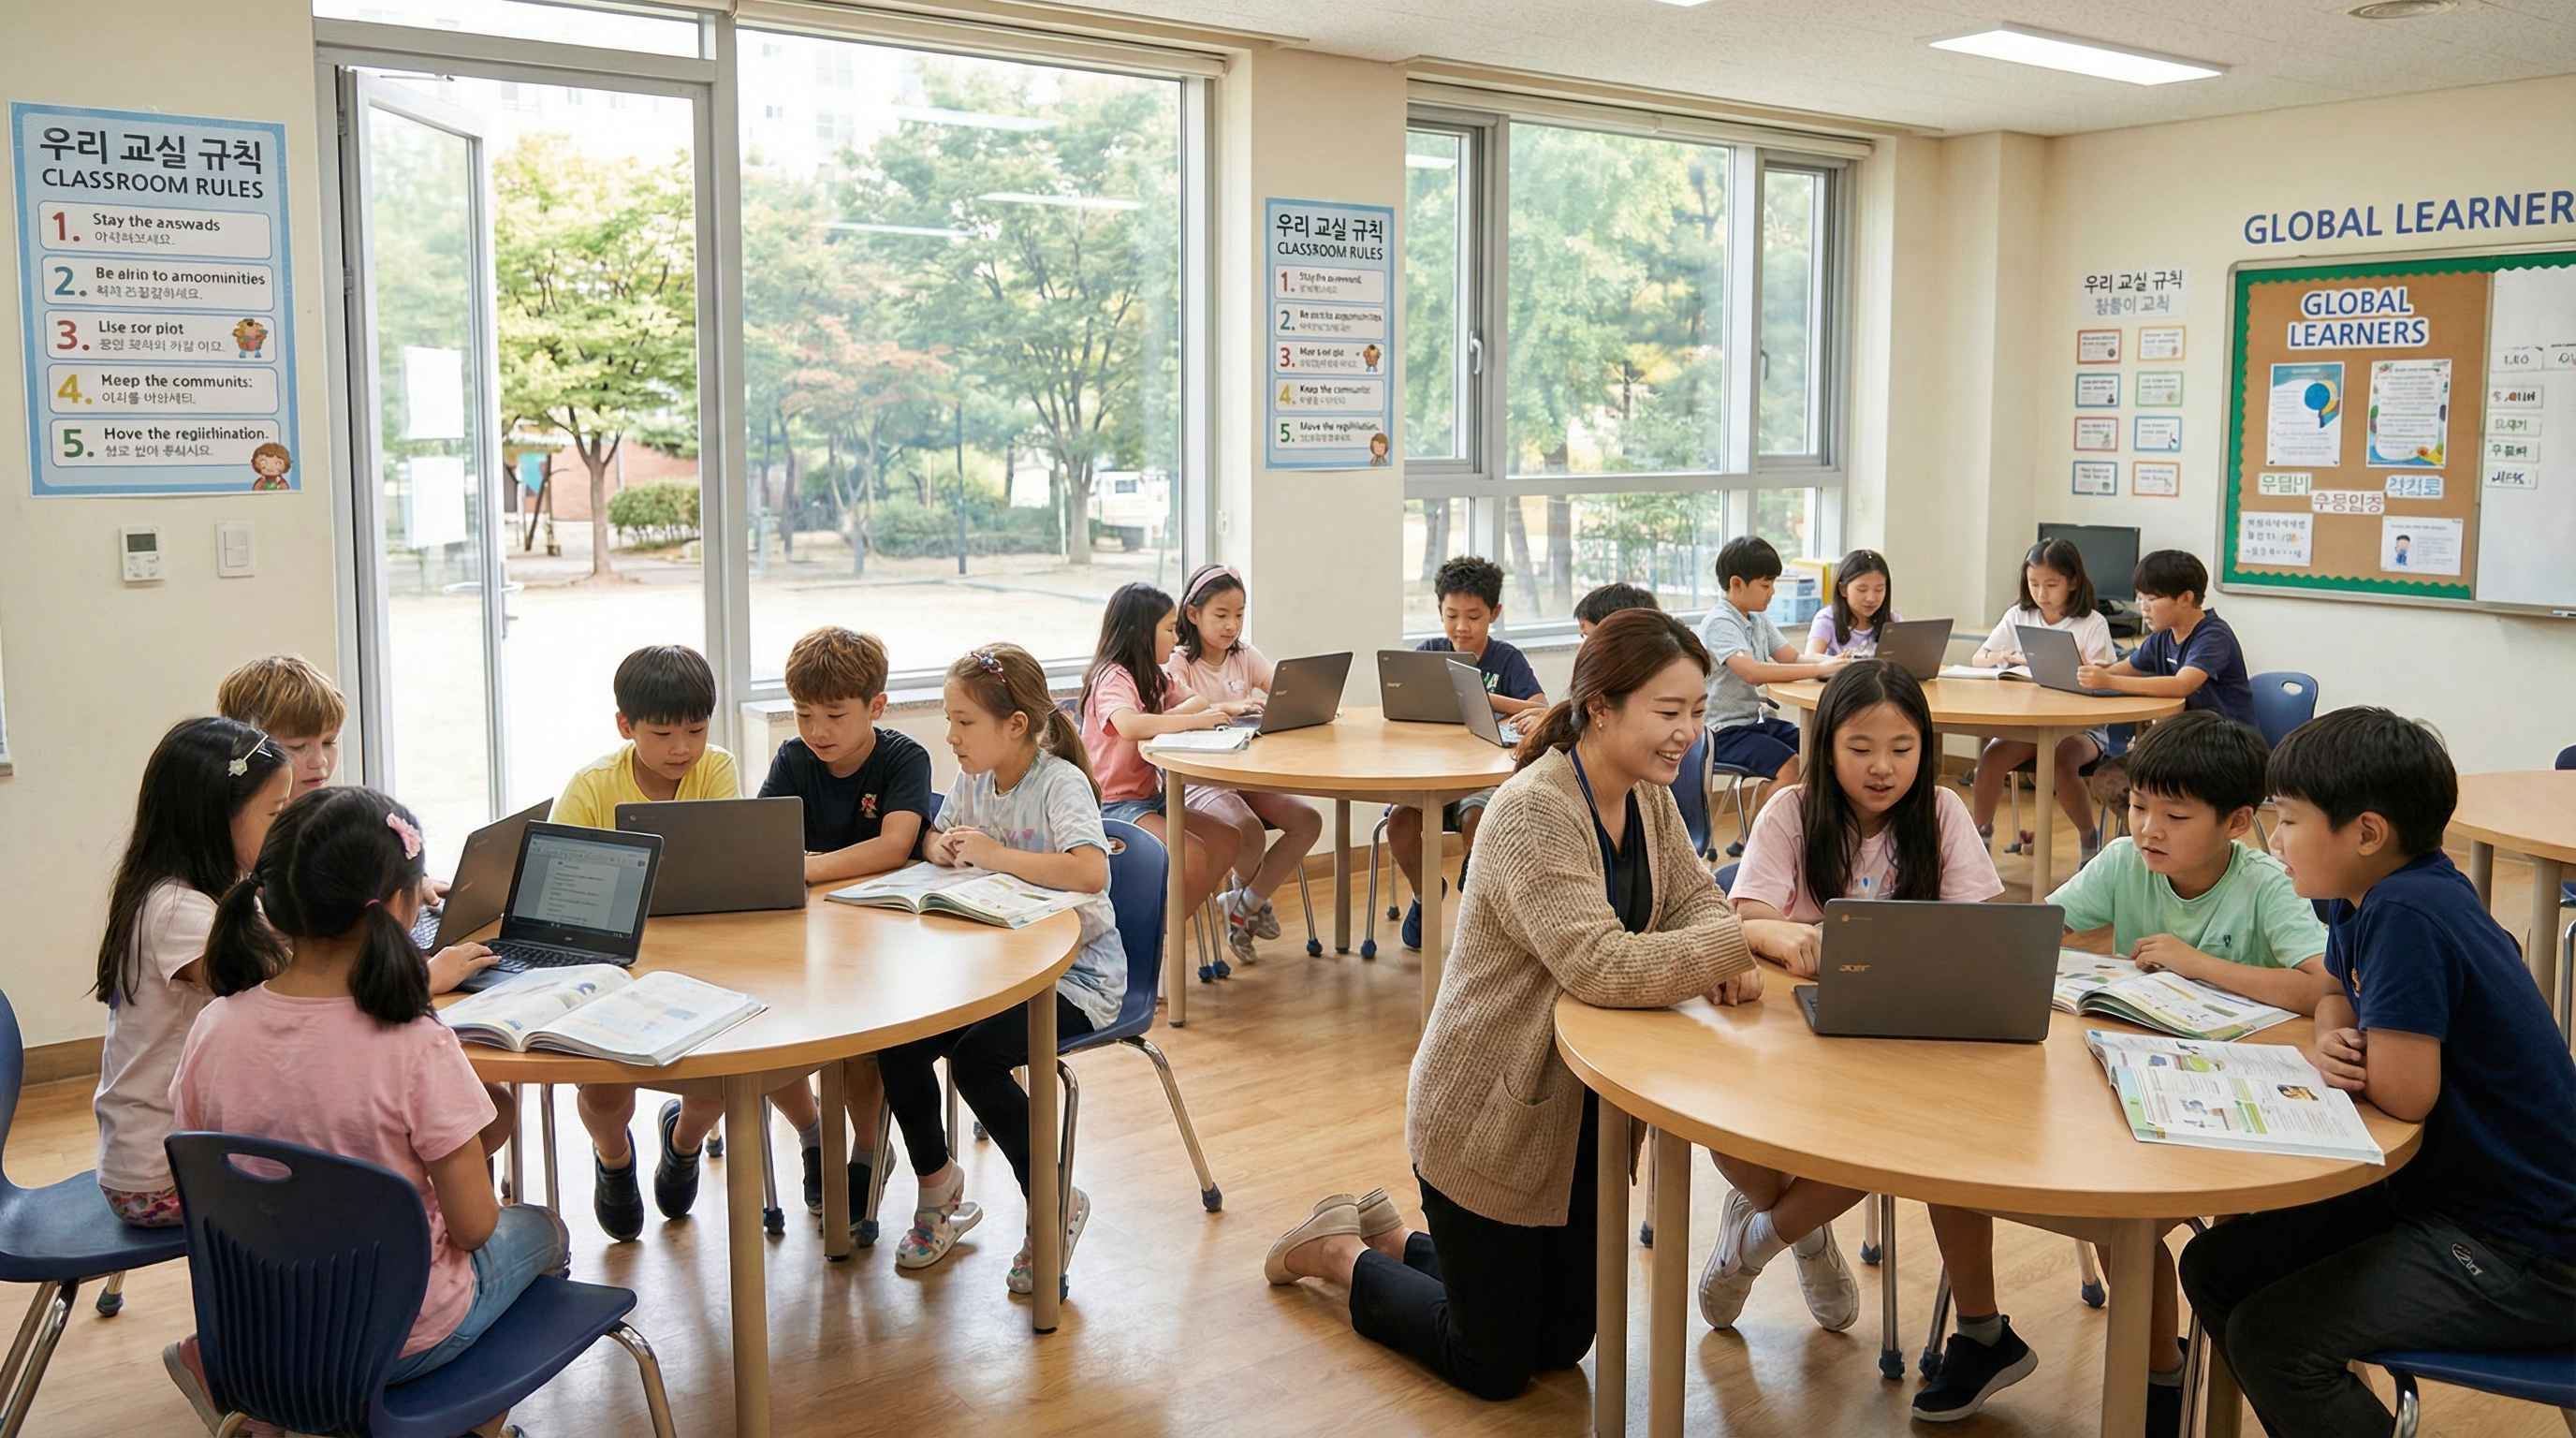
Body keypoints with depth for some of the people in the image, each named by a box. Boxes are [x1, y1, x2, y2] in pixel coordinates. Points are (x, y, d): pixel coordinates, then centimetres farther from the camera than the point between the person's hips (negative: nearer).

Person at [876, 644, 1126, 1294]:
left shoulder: (1060, 783, -18)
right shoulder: (973, 779, 4)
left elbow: (1090, 872, -36)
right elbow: (937, 839, 24)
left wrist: (995, 854, -28)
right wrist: (944, 847, -1)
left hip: (1076, 976, -7)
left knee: (975, 1057, -26)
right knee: (896, 1041, -10)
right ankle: (937, 1181, 14)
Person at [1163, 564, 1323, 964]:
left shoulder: (1245, 657, 11)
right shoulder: (1178, 664, -4)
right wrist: (1226, 707, -38)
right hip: (1199, 778, -5)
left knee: (1307, 821, -17)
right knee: (1248, 829, -31)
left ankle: (1244, 904, -2)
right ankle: (1255, 896, 5)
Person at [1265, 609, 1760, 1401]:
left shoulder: (1648, 797, -1)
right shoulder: (1533, 813, -27)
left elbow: (1693, 900, 2)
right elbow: (1599, 966, -36)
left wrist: (1722, 962, -20)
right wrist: (1751, 937, -39)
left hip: (1582, 1112, 8)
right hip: (1494, 1114, -8)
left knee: (1563, 1346, 20)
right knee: (1494, 1367, 8)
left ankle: (1395, 1235, 40)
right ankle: (1340, 1253, 31)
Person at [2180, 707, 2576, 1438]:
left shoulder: (2407, 913, -26)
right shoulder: (2362, 899, 2)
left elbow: (2403, 1092, -28)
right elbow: (2337, 993, 21)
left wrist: (2350, 1061, -5)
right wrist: (2332, 1044, -2)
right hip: (2435, 1188, 10)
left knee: (2267, 1339, -19)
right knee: (2217, 1269, 9)